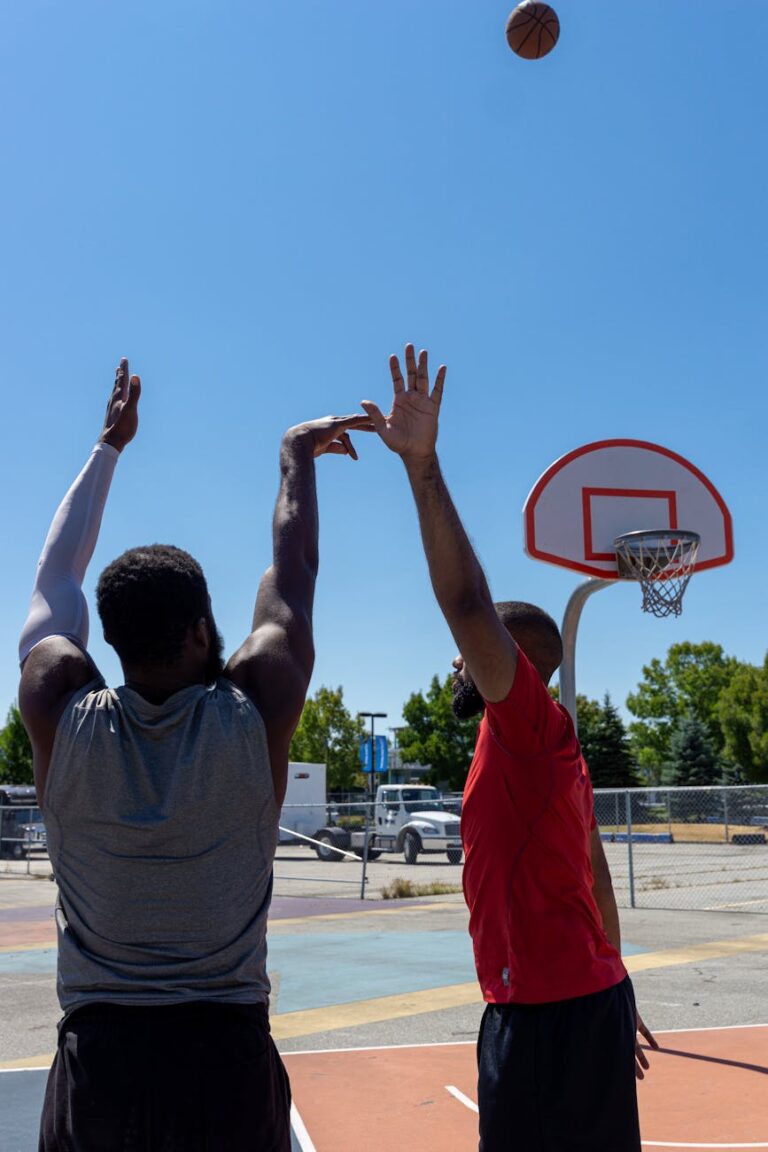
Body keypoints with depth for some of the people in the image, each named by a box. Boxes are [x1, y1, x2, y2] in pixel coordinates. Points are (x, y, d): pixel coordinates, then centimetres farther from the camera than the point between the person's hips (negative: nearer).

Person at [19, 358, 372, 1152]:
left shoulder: (60, 717, -9)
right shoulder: (254, 714, -13)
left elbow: (57, 576, 8)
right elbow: (292, 574, 3)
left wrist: (108, 445, 20)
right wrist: (297, 457, 19)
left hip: (95, 1062, 1)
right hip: (229, 1057, -1)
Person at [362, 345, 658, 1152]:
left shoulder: (532, 725, -13)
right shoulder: (542, 753, 14)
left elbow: (468, 604, -27)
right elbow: (595, 879, 18)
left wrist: (422, 463, -28)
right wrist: (613, 995, 24)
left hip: (548, 1015, -10)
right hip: (587, 997, 10)